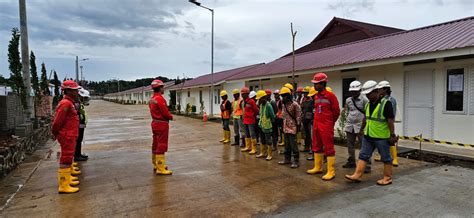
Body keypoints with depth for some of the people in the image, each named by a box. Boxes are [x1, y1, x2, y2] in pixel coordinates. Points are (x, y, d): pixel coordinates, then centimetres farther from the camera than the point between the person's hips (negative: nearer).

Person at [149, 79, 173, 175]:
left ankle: (156, 165, 28)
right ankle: (160, 169, -5)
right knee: (161, 146, -7)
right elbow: (165, 113, -20)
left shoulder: (152, 99, 11)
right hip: (162, 124, -10)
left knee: (156, 145, 16)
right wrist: (171, 117, 0)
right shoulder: (160, 98, -19)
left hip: (155, 123, 10)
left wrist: (168, 115, 6)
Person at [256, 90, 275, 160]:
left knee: (268, 141, 2)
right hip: (262, 126, 8)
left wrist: (270, 123, -6)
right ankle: (262, 152, 31)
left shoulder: (268, 105, -18)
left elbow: (272, 116, -15)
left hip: (267, 126, -8)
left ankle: (269, 155, 13)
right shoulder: (261, 105, 5)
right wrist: (260, 122, 9)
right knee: (263, 141, 18)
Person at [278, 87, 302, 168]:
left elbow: (299, 115, -12)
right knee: (287, 145, 16)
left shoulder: (295, 104, -13)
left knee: (293, 145, -5)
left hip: (292, 127, -8)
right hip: (285, 127, 8)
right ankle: (287, 159, 26)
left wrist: (297, 124, -13)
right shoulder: (284, 104, 11)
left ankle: (296, 161, 3)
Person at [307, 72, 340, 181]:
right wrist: (317, 121, 15)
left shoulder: (330, 95, -12)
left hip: (326, 126, -8)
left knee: (329, 148, -2)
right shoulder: (316, 96, 10)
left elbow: (336, 111, -7)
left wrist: (330, 122, 3)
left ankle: (331, 172, 5)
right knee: (317, 147, 15)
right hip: (316, 125, 8)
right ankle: (318, 167, 29)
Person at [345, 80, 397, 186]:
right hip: (368, 136, 7)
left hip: (381, 137, -7)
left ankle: (387, 178, 20)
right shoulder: (368, 104, 8)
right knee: (363, 156, 7)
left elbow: (390, 120, -16)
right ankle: (357, 175, 11)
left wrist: (392, 135, -17)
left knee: (386, 158, 8)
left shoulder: (386, 104, -15)